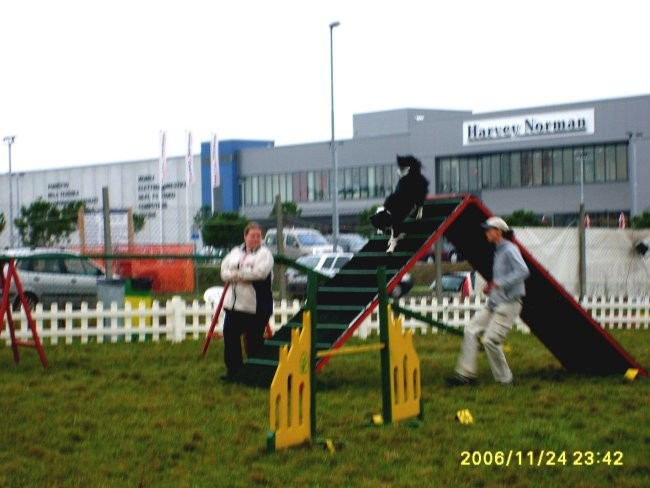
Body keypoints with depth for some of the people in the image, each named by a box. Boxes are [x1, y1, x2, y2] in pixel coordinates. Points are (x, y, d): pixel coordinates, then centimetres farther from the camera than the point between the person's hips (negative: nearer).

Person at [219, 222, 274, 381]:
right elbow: (224, 271, 6)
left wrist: (238, 274, -13)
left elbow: (260, 272, -20)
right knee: (230, 336, 2)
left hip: (256, 306, -5)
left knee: (255, 340, 2)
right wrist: (234, 276, -14)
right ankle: (233, 370, 13)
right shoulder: (235, 252, 15)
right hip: (234, 303, 5)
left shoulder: (264, 254, -3)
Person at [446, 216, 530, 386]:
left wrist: (499, 283, -27)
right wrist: (491, 286, 10)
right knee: (471, 331, 4)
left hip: (508, 304, -10)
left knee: (490, 339, -15)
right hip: (494, 302, 10)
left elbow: (523, 271, -27)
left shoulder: (510, 250, -12)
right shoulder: (498, 251, 17)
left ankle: (505, 380, -1)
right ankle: (466, 374, 6)